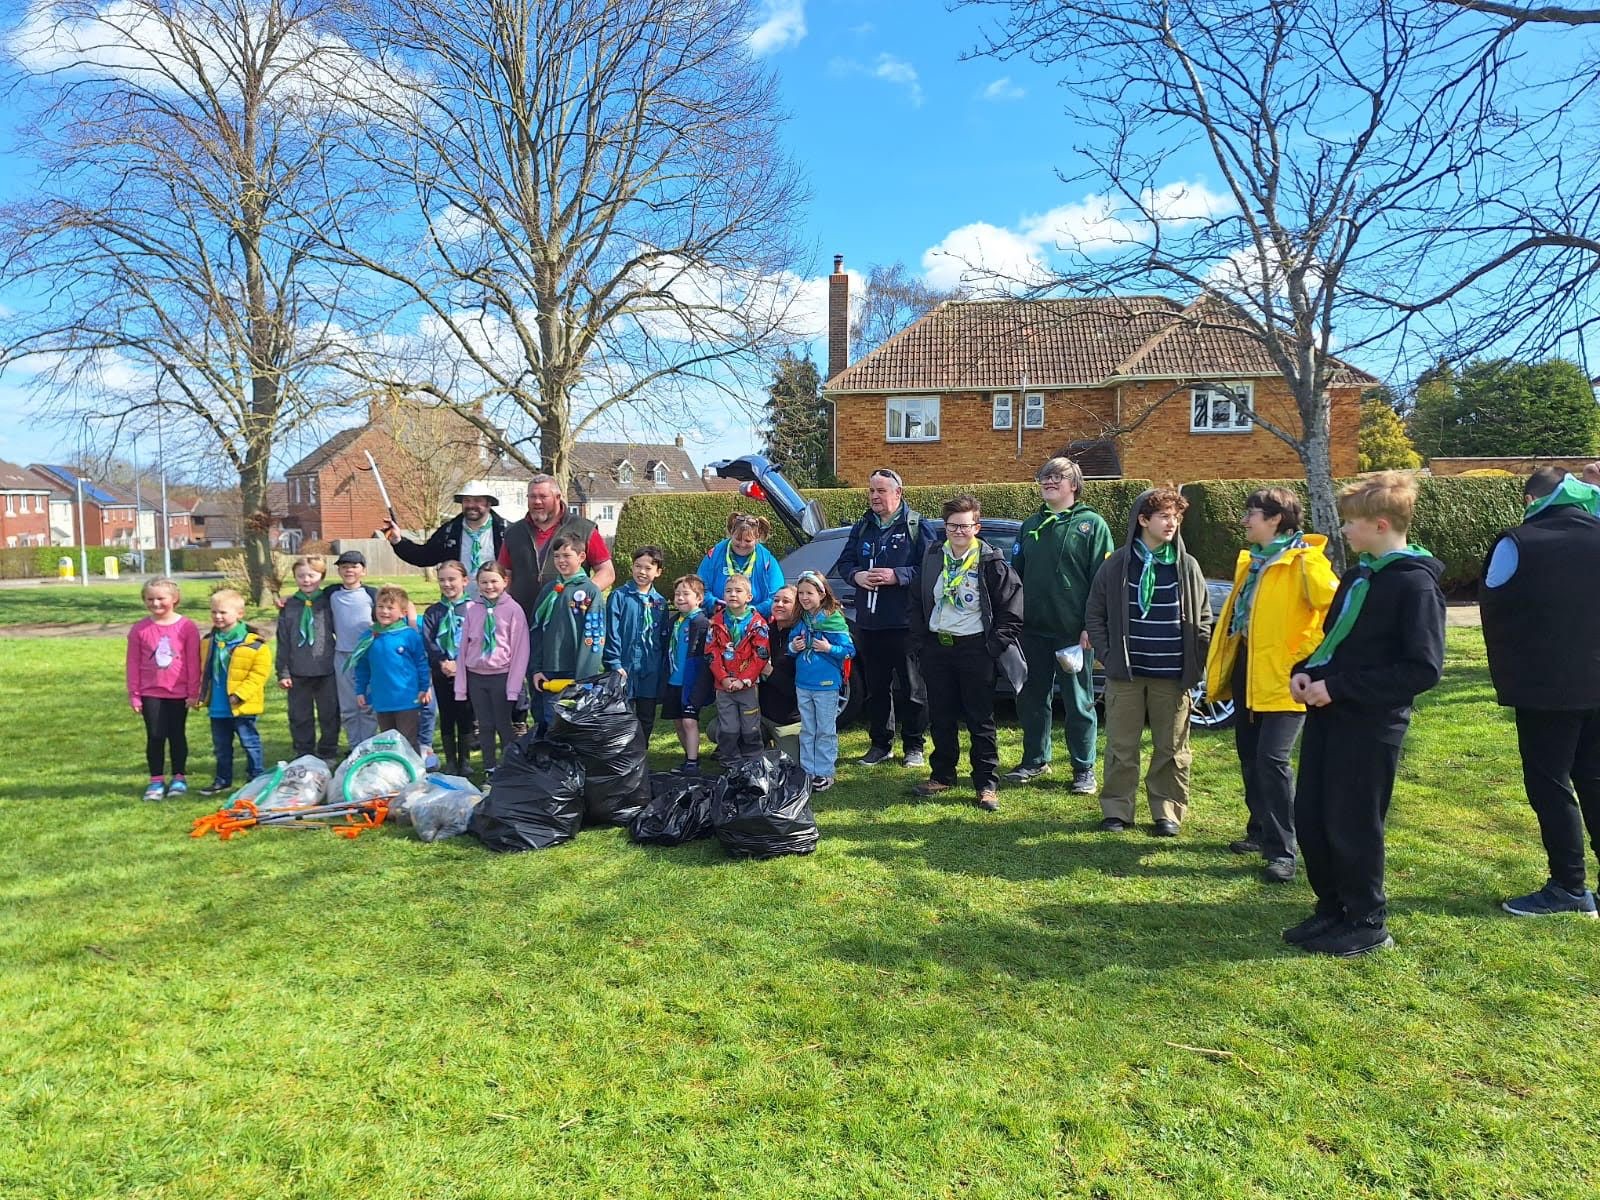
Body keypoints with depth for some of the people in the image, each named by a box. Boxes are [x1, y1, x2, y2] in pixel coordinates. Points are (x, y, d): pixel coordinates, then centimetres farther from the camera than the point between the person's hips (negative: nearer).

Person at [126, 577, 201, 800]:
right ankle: (156, 781, 14)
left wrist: (193, 692, -3)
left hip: (179, 693, -1)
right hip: (151, 693, 1)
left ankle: (179, 778, 22)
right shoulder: (139, 629, -2)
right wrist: (134, 694, 2)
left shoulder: (187, 627, -6)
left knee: (177, 735, 10)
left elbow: (193, 662, -3)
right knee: (155, 736, 4)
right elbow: (133, 663, 2)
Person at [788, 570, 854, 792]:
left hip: (827, 684, -6)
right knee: (807, 730, 14)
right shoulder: (800, 621, 6)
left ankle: (824, 773, 11)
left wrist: (829, 648, -24)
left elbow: (849, 649, -10)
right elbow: (791, 645, 16)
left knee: (826, 731, 4)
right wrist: (793, 647, -5)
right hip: (803, 683, 6)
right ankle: (807, 771, 23)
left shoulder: (834, 619, -11)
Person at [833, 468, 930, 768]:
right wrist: (856, 575, -5)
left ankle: (914, 746, 16)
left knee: (910, 688, 4)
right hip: (868, 622, 6)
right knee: (875, 687, 14)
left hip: (905, 622, -6)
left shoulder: (915, 525, -4)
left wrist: (897, 575, -21)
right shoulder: (862, 527, 13)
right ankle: (880, 744, 26)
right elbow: (843, 563, 16)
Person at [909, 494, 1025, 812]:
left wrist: (994, 647, -11)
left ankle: (987, 784, 9)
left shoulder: (991, 562, -7)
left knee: (980, 719, 1)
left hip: (975, 647, -5)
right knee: (941, 717, 13)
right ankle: (942, 776, 27)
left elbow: (1012, 609, -6)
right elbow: (918, 603, 14)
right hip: (936, 646, 5)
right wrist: (920, 643, 7)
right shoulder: (933, 558, 7)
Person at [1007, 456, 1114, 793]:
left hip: (1074, 632, -5)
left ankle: (1084, 769, 14)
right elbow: (1015, 574, 18)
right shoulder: (1030, 526, 14)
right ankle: (1035, 760, 25)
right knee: (1031, 698, 11)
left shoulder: (1092, 524, -2)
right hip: (1033, 629, 5)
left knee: (1079, 702, 3)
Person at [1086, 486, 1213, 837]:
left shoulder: (1187, 567, 3)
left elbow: (1203, 619, 8)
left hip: (1172, 676, 1)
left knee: (1171, 748, 8)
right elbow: (1095, 616, 7)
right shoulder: (1116, 566, 0)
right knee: (1122, 746, 6)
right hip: (1125, 674, -1)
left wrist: (1195, 664, 0)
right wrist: (1108, 655, -1)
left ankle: (1168, 811, 20)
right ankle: (1116, 809, 18)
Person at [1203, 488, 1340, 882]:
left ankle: (1281, 851, -3)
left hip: (1283, 677, -9)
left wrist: (1308, 655, -19)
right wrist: (1224, 661, 17)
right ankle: (1259, 830, 32)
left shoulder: (1305, 561, -14)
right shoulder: (1252, 559, 13)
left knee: (1272, 758, -13)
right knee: (1249, 756, 16)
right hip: (1247, 669, 9)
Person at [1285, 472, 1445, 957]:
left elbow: (1423, 669, -21)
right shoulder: (1358, 574, 11)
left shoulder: (1416, 584, -15)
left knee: (1351, 826, 3)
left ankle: (1367, 924, 21)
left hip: (1371, 723, -8)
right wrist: (1305, 670, 1)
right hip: (1327, 715, 8)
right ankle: (1332, 909, 29)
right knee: (1309, 817, 12)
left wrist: (1338, 686, -21)